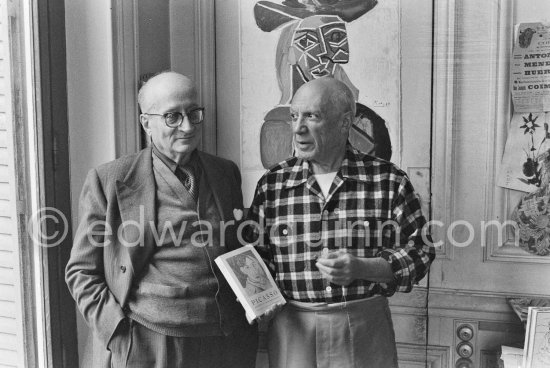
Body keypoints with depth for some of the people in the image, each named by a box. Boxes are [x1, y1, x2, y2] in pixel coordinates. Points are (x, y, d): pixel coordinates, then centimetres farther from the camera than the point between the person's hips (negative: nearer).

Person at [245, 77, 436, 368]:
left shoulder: (388, 180, -5)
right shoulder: (271, 184, 0)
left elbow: (419, 252, -3)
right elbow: (256, 259, 8)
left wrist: (361, 268, -18)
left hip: (365, 327, -1)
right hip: (292, 330, 1)